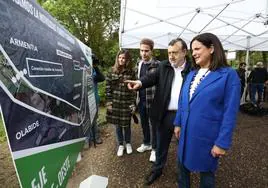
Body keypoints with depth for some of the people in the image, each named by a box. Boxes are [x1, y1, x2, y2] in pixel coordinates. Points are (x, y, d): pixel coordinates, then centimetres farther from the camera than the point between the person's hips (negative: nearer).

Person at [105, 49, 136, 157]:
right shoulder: (112, 71, 1)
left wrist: (133, 104, -7)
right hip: (114, 103, 2)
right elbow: (108, 88, 1)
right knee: (117, 125, 12)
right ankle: (120, 145, 32)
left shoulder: (131, 72, -4)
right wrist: (108, 102, -3)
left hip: (126, 103, -2)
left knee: (126, 125, 9)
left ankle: (128, 143, 34)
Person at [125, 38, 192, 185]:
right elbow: (152, 77, -12)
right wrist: (140, 82, -33)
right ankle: (157, 169, 41)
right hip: (165, 114, 2)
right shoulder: (163, 66, 1)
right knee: (161, 144, 18)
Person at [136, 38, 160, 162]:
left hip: (152, 100, -6)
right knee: (144, 123, 19)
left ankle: (154, 148, 23)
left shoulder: (157, 65, -12)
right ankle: (146, 143, 38)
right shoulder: (139, 64, 7)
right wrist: (137, 98, 11)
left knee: (154, 125, 7)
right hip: (141, 100, 6)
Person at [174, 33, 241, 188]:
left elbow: (230, 112, -14)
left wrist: (222, 142, -14)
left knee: (206, 171, 16)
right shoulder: (192, 74, 6)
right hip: (186, 132, 6)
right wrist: (178, 123, 10)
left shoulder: (228, 75, -13)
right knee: (183, 165, 21)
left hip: (207, 135, -5)